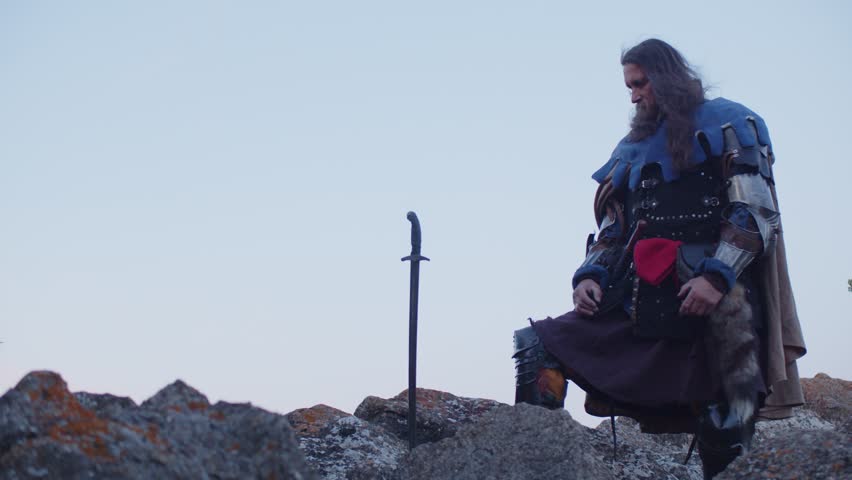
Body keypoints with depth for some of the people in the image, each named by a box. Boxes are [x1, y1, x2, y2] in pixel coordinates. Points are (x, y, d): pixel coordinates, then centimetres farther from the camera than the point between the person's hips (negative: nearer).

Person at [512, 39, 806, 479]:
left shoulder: (728, 126, 7)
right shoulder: (633, 149, 26)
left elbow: (757, 212, -5)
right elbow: (612, 225, 23)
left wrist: (717, 278, -18)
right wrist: (590, 275, 2)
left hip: (717, 298, -6)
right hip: (639, 300, 6)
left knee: (724, 443, -10)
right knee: (536, 350, -11)